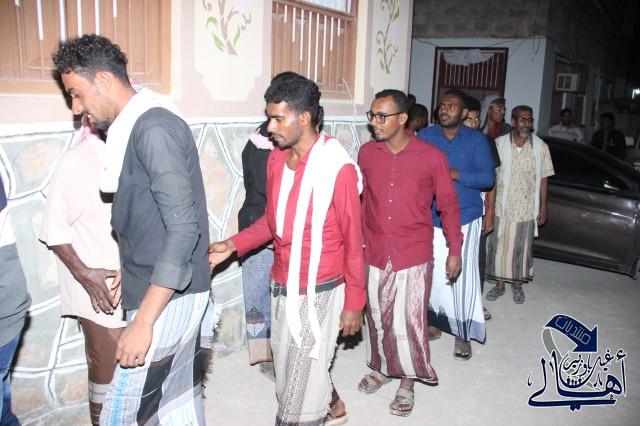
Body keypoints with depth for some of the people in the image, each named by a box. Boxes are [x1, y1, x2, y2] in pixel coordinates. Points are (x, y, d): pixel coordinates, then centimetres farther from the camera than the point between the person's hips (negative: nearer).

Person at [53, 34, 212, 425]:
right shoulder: (138, 128, 12)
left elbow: (184, 226, -25)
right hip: (174, 294, 9)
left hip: (168, 298, -9)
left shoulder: (154, 128, -17)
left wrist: (144, 320, -25)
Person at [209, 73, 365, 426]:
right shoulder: (276, 159, 2)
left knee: (302, 374, 3)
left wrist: (354, 303, -9)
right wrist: (233, 245, 1)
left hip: (318, 290, -7)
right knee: (287, 367, 22)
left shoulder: (337, 168, -18)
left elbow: (353, 241, -13)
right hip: (281, 286, 7)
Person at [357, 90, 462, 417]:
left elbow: (448, 205, -1)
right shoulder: (366, 153, -1)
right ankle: (381, 367, 38)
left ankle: (407, 381, 23)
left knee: (408, 318, 2)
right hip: (375, 252, 3)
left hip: (414, 254, -3)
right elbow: (361, 200, 8)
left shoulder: (432, 157, -9)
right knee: (378, 314, 15)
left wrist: (454, 250, 1)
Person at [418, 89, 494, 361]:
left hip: (464, 218, -1)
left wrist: (454, 173, -19)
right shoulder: (425, 136, 3)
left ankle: (463, 334, 16)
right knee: (431, 273, 4)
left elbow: (488, 178, -7)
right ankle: (433, 321, 26)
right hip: (430, 218, 2)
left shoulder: (476, 140, -1)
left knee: (462, 275, -1)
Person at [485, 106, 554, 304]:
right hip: (501, 207, 0)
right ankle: (499, 284, 24)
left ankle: (517, 284, 29)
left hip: (526, 209, 0)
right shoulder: (499, 144, -5)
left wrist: (543, 207, 2)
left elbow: (543, 179, 3)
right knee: (498, 246, 8)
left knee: (521, 248, 11)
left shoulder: (541, 147, -2)